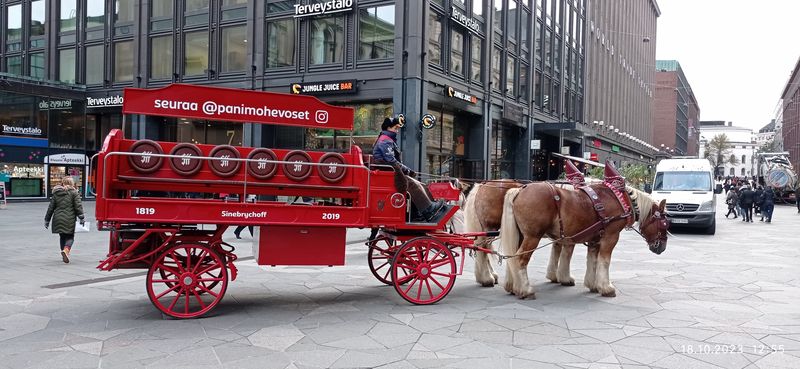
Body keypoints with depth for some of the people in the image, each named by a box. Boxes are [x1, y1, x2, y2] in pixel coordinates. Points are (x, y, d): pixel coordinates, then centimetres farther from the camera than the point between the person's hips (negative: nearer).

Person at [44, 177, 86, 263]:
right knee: (70, 236, 3)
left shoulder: (56, 193, 9)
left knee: (62, 236, 16)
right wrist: (81, 218, -8)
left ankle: (64, 255, 19)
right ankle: (66, 250, -23)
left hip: (58, 219, 4)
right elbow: (78, 206, -8)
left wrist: (47, 220, 16)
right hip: (69, 219, -4)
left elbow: (51, 207, 11)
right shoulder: (73, 192, -2)